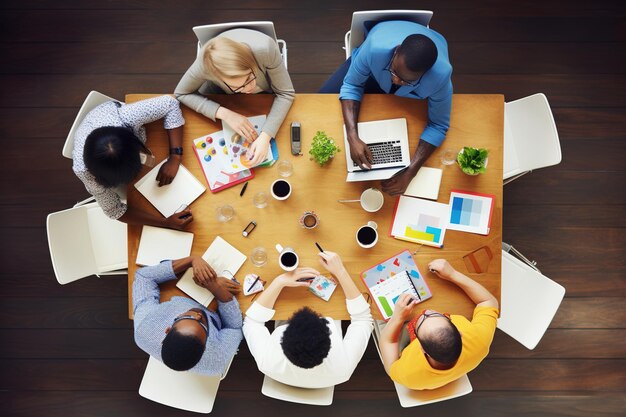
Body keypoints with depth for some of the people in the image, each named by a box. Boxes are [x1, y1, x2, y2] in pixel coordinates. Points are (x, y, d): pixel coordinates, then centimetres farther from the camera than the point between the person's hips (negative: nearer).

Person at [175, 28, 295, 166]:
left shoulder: (266, 48, -45)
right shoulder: (204, 65, -42)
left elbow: (285, 93, -32)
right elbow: (181, 93, -24)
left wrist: (265, 136, -45)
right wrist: (225, 114, -38)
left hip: (265, 87, 0)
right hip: (219, 88, 0)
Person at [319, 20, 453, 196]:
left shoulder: (440, 76, -44)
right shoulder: (375, 48, -46)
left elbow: (438, 126, -30)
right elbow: (351, 85, -30)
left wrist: (409, 173, -40)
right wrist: (353, 138, -44)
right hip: (375, 62, 0)